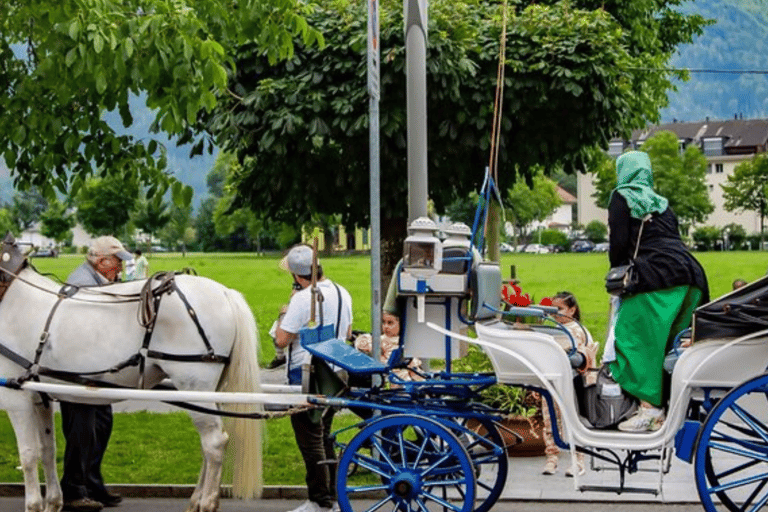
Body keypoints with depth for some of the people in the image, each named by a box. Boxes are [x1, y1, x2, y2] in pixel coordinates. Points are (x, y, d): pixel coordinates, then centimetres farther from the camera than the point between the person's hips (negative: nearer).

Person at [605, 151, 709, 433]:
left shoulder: (622, 197, 7)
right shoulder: (661, 202, 26)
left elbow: (619, 241, -2)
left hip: (656, 276, -7)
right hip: (691, 275, 7)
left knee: (636, 339, -4)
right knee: (667, 345, 11)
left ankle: (650, 407, -11)